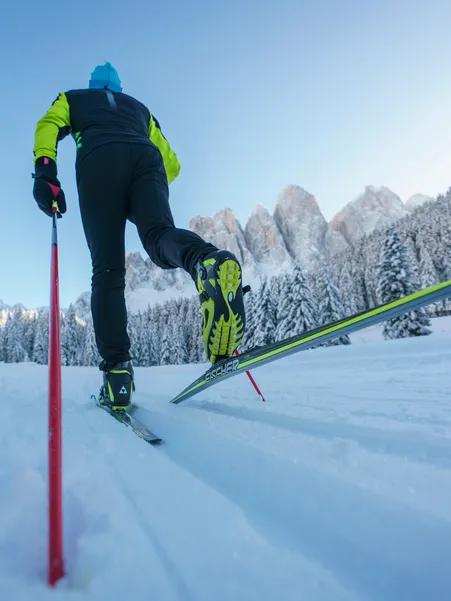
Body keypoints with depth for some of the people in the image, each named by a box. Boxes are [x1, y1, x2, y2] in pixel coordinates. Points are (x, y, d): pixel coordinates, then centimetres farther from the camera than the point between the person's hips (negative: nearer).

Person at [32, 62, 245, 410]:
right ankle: (207, 261, -59)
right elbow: (171, 164, 31)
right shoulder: (139, 108, 42)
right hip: (145, 158, 2)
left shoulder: (73, 98, 37)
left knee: (108, 269, -8)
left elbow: (48, 125, 11)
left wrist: (45, 169, -2)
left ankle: (117, 369, -22)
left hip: (98, 160, -2)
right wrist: (149, 192, 44)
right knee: (160, 235, -22)